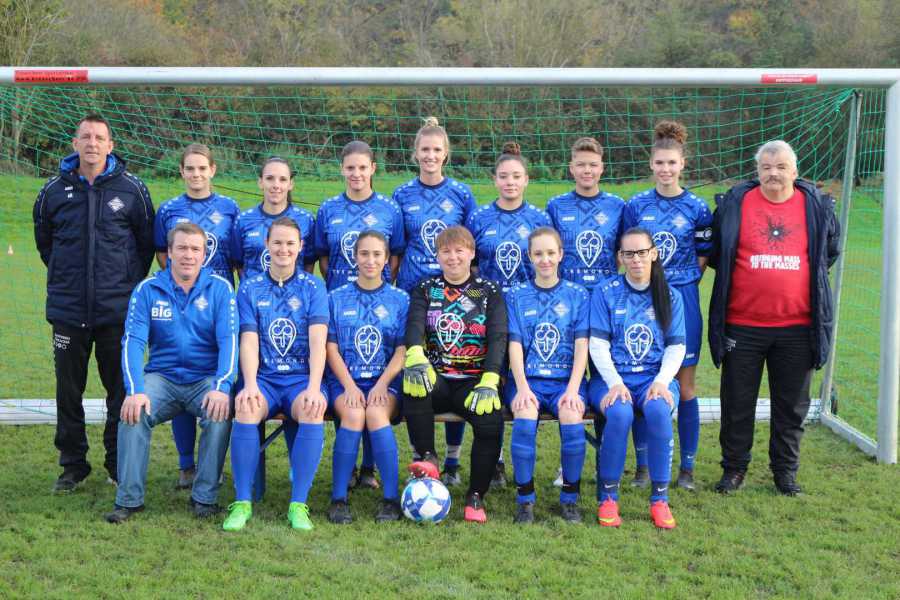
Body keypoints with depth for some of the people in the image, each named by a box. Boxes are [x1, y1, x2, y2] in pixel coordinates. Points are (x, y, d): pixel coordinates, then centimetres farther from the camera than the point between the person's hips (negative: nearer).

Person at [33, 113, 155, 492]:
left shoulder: (131, 189, 0)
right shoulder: (54, 191, 3)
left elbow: (146, 243, 10)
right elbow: (44, 241, 18)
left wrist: (131, 284, 10)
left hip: (117, 309, -1)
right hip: (68, 309, 2)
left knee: (121, 389, 4)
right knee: (68, 390, 7)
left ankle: (119, 463, 17)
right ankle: (73, 465, 18)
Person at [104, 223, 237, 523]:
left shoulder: (220, 288, -1)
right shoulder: (148, 289, 1)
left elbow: (229, 340, -9)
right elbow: (133, 341, -7)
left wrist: (221, 387, -26)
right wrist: (135, 390, -24)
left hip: (206, 379, -1)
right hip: (162, 377, 1)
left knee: (220, 412, -32)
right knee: (133, 411, -28)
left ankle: (205, 496, -16)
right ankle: (129, 499, -17)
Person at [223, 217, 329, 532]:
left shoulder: (313, 287, 6)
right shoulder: (250, 288, 9)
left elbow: (318, 341, -6)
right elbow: (249, 341, -1)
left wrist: (313, 387, -21)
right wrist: (250, 384, -19)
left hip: (302, 377, -1)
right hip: (264, 378, 1)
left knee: (312, 410, -34)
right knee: (246, 408, -33)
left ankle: (298, 505, -29)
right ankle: (242, 503, -26)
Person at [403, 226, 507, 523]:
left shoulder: (489, 292, 11)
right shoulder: (425, 290, 13)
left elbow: (498, 337, -3)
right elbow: (414, 324, -7)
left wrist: (489, 383, -21)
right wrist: (415, 356, -32)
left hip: (474, 381, 0)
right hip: (436, 378, 0)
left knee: (492, 422, -30)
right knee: (415, 383, -36)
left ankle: (476, 495, -11)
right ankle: (428, 458, -23)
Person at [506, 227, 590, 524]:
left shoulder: (578, 295, 10)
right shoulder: (516, 296, 10)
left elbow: (581, 346, 2)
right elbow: (514, 345, 1)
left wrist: (573, 389, -12)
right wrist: (522, 388, -14)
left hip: (566, 379, 0)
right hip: (527, 379, 0)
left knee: (572, 418, -31)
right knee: (524, 419, -32)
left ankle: (570, 498, -13)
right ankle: (525, 499, -17)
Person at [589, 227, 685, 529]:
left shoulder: (670, 296, 11)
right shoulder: (605, 293, 6)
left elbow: (676, 347, 7)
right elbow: (598, 345, -1)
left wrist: (661, 381, -12)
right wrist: (615, 383, -16)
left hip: (655, 377, 1)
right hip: (613, 377, -1)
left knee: (658, 410, -34)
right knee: (620, 413, -35)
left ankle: (660, 499, -23)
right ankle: (607, 498, -19)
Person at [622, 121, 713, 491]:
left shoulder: (697, 209, 1)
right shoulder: (636, 206, 4)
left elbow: (703, 257, 7)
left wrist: (683, 284, -3)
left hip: (682, 300, -1)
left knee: (685, 384, 2)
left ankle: (687, 467, 11)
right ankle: (642, 465, 12)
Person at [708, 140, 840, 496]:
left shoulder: (816, 207, 3)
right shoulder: (733, 204, -2)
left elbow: (831, 250, 19)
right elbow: (715, 253, 11)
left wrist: (809, 279, 13)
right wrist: (735, 279, 7)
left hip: (797, 326, 1)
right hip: (742, 325, -1)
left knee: (791, 405, 9)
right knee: (737, 403, 7)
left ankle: (785, 470, 23)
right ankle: (734, 468, 21)